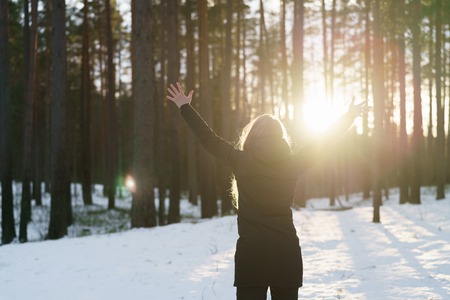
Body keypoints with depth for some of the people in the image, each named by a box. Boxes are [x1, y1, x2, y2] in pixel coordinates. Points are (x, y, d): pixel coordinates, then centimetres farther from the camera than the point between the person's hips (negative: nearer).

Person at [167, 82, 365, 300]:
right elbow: (324, 141, 13)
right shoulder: (292, 164, 1)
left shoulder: (242, 162, -4)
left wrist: (185, 108, 19)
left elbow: (208, 139, 6)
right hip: (287, 253, 2)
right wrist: (351, 115, 27)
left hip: (251, 254, -2)